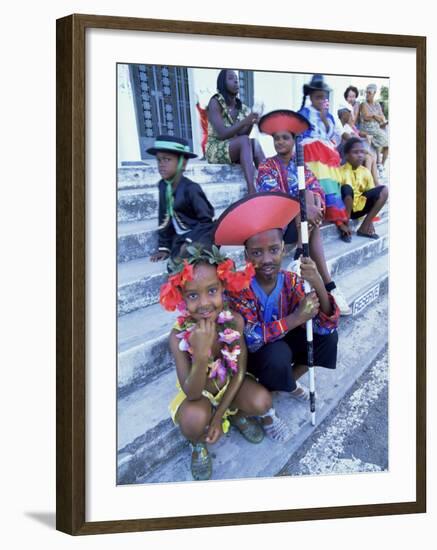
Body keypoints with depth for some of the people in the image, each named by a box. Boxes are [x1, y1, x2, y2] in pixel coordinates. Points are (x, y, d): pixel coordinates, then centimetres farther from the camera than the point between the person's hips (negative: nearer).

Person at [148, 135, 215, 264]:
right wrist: (164, 247, 8)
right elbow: (164, 219, 11)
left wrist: (190, 241, -18)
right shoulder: (163, 186, 3)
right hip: (180, 238, 6)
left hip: (200, 237, -6)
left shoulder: (190, 188, -17)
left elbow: (206, 220, -14)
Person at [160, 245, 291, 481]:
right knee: (194, 419, -34)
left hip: (230, 384, 3)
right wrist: (201, 354, -48)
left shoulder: (235, 321, -24)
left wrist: (219, 415, -15)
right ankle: (198, 445, 4)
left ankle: (237, 414, 12)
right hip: (199, 392, -2)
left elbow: (239, 372, -12)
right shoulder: (179, 335, -30)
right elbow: (192, 394, -31)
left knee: (261, 402, -26)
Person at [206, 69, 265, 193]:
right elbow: (222, 134, -17)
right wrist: (244, 122, -28)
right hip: (215, 149, -6)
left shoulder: (242, 108, 11)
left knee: (254, 143, -25)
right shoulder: (215, 103, -7)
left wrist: (251, 123, -15)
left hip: (236, 150, 6)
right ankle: (252, 190, -48)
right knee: (245, 141, -33)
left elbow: (241, 134, 3)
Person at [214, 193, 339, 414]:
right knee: (277, 354, -35)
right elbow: (251, 339, -34)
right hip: (254, 354, -5)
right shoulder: (239, 287, -23)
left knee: (328, 336, -14)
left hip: (285, 343, 5)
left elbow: (327, 326, -19)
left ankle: (290, 380, 8)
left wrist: (319, 286, -37)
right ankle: (265, 391, -1)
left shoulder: (291, 281, -13)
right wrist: (296, 318, -39)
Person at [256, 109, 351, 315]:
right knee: (312, 225, -29)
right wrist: (304, 208, -30)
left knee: (308, 195, -26)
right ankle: (328, 284, -33)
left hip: (303, 220, 4)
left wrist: (314, 204, -24)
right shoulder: (266, 167, 2)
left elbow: (316, 189, 2)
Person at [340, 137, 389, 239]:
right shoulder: (342, 171, -13)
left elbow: (371, 194, 6)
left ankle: (364, 227, -6)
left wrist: (370, 220, -3)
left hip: (359, 207, 5)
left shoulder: (365, 172, 4)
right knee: (347, 188, -35)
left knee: (383, 191, -11)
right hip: (345, 208, -5)